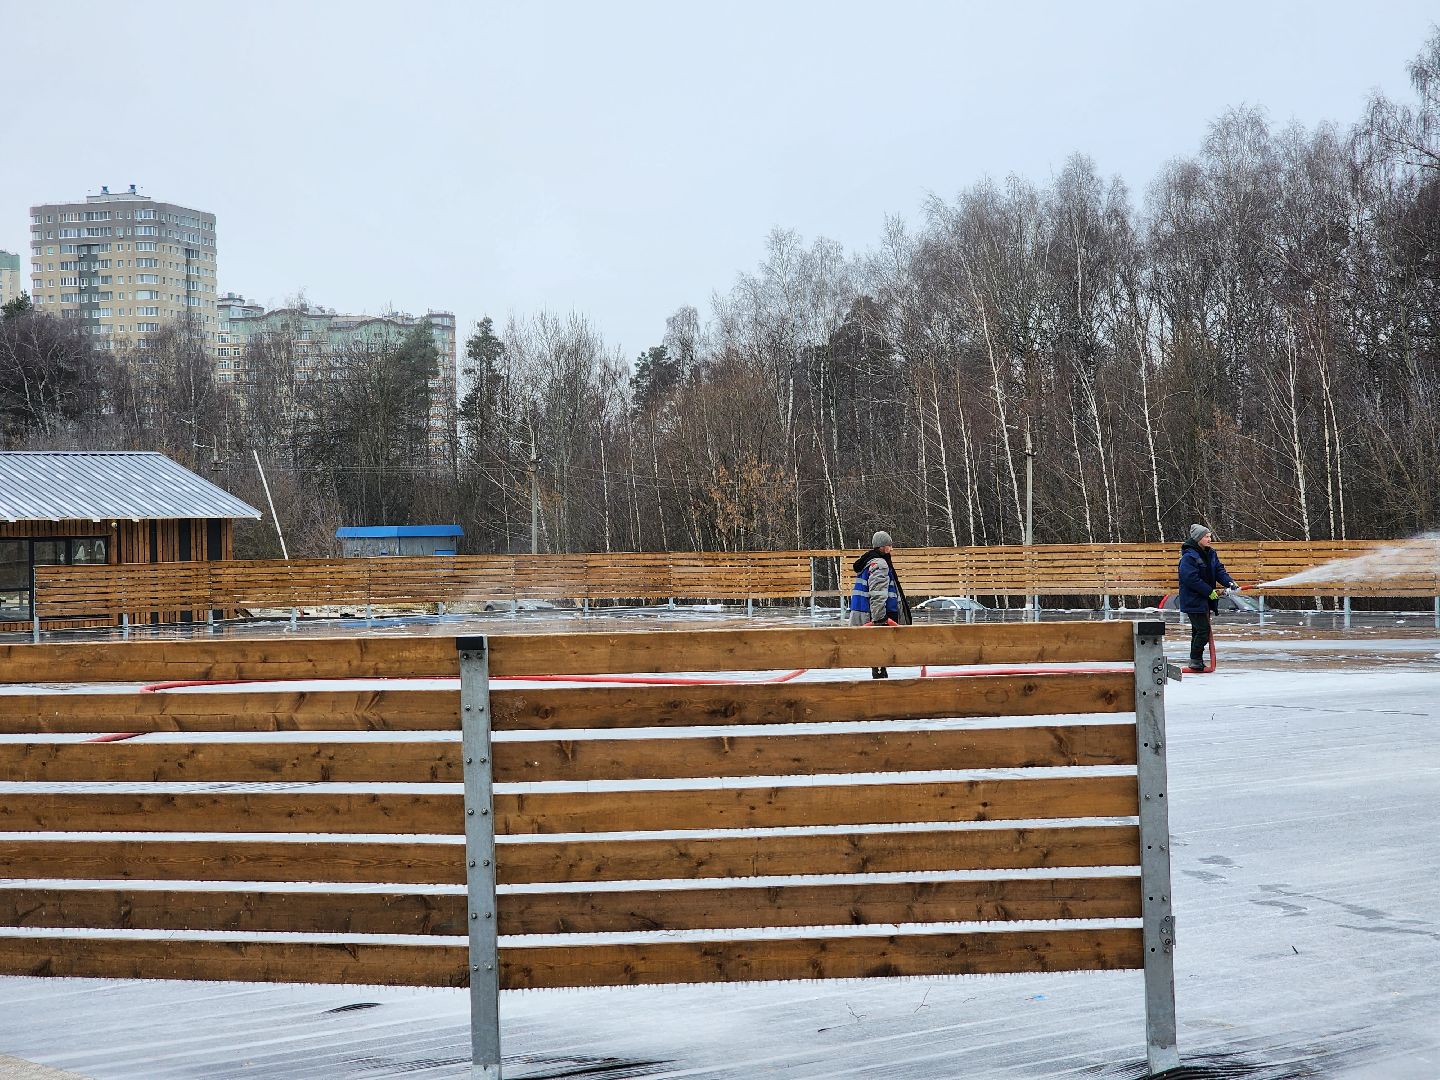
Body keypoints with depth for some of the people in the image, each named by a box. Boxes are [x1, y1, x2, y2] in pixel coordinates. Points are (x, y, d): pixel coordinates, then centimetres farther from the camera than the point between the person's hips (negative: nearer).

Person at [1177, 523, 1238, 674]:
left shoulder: (1211, 554, 9)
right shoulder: (1189, 557, -18)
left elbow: (1219, 570, 9)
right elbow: (1191, 579, -22)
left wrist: (1229, 582, -10)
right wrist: (1210, 592, -20)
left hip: (1206, 600, 9)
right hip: (1193, 601, -9)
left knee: (1199, 630, 14)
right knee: (1203, 630, -11)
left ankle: (1196, 662, 21)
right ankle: (1196, 661, -3)